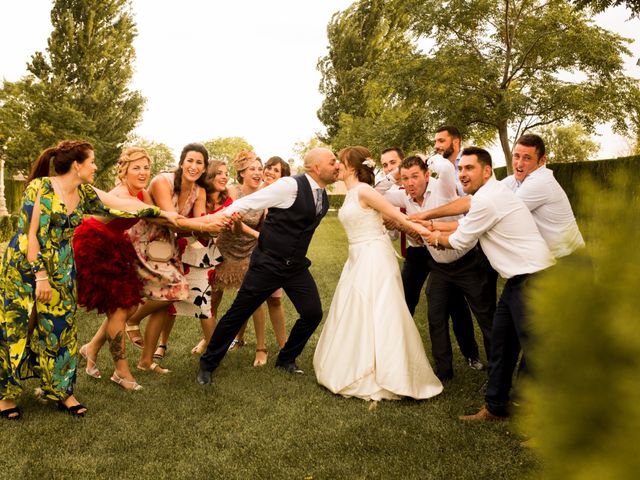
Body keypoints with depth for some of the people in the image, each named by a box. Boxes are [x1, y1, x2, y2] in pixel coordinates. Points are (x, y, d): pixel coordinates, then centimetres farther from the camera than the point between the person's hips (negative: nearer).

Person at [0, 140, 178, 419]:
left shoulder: (85, 194, 3)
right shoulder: (40, 188, -16)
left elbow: (126, 205, 7)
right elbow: (31, 235, -18)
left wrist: (163, 212, 5)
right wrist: (40, 276, -19)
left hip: (61, 272, 6)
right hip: (25, 268, -5)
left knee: (61, 329, 4)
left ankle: (62, 391, 15)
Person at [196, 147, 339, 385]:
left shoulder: (324, 197, 6)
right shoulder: (290, 185, -18)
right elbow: (247, 203, -19)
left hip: (297, 266, 7)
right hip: (268, 264, -7)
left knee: (313, 313, 1)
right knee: (238, 313, 2)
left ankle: (286, 359, 25)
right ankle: (208, 363, 20)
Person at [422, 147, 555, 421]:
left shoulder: (487, 199, -17)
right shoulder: (490, 193, 15)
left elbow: (459, 241, -7)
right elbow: (463, 224, 23)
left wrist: (437, 238, 12)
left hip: (531, 278, -11)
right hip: (519, 277, 11)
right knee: (501, 344, 15)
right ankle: (495, 407, 27)